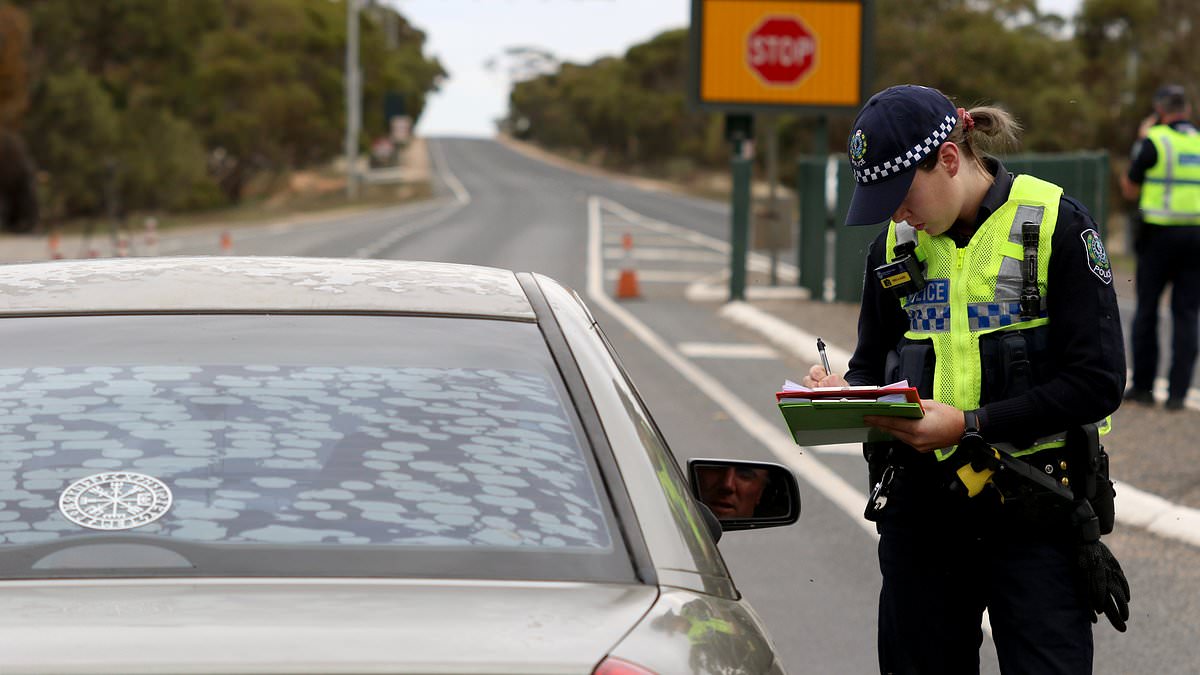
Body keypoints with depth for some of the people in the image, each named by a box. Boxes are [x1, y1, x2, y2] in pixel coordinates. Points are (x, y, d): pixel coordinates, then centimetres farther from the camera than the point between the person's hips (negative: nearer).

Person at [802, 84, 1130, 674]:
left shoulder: (1054, 224, -8)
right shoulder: (895, 244, 8)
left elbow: (1098, 381, -12)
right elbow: (873, 361, 19)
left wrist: (970, 425, -18)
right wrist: (848, 395, -6)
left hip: (1032, 511, -5)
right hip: (921, 509, 5)